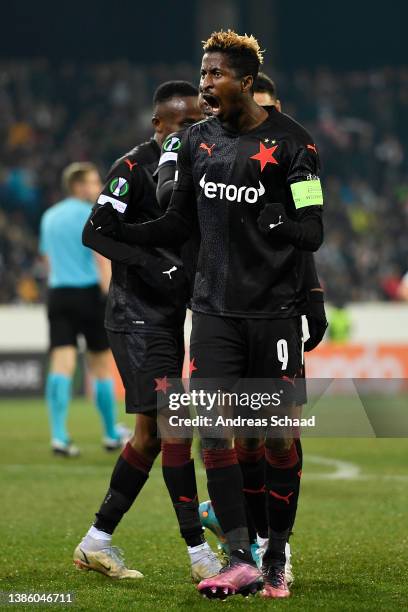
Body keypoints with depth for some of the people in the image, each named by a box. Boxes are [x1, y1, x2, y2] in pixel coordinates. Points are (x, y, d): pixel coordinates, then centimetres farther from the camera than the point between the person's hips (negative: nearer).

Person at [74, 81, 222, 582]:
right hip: (137, 318, -9)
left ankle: (96, 542, 19)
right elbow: (95, 232, -19)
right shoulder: (135, 168, -12)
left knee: (151, 434, 10)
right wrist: (153, 265, -28)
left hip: (169, 316, 9)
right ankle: (199, 554, -12)